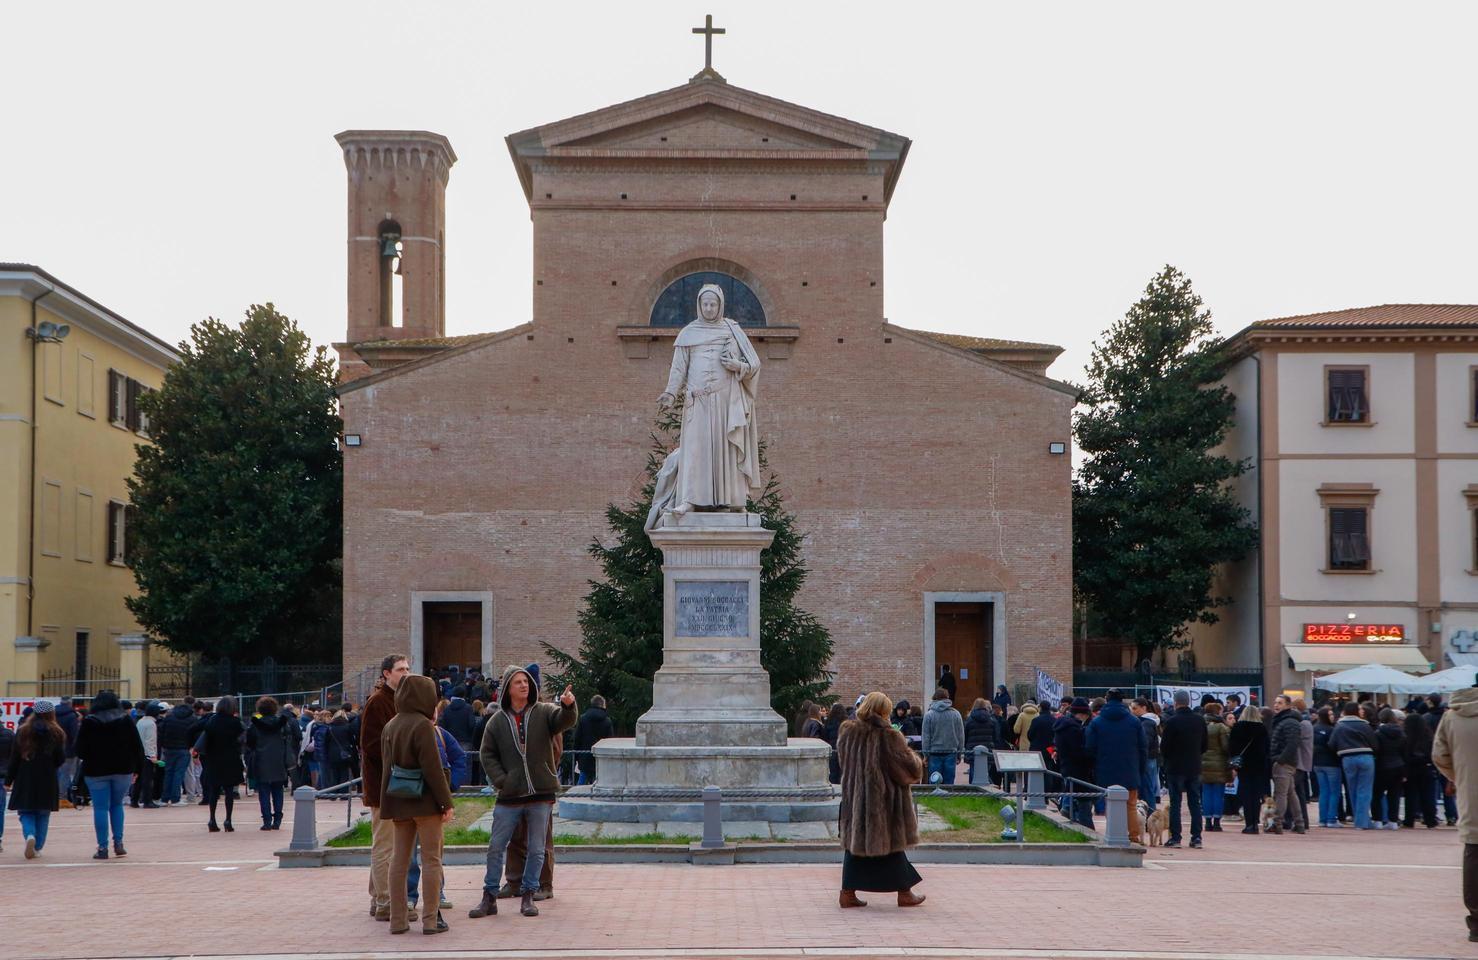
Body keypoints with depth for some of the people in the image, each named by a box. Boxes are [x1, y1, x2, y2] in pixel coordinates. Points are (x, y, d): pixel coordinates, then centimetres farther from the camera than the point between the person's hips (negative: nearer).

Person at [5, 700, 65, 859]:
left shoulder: (22, 732, -1)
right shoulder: (56, 734, -3)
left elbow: (14, 758, 0)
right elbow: (61, 759, -4)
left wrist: (8, 780, 6)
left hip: (25, 780, 0)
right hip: (48, 781, 0)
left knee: (26, 812, 6)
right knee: (43, 815, 11)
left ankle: (30, 835, -21)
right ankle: (37, 847, 8)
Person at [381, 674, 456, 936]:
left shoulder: (389, 727, 9)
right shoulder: (422, 725, -14)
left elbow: (386, 765, 14)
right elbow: (433, 768, -17)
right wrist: (446, 802, -12)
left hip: (397, 803, 7)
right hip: (424, 801, -7)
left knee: (399, 859, 9)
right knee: (431, 860, 0)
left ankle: (398, 919, 10)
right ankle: (430, 919, -1)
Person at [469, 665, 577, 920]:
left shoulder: (544, 712, 1)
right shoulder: (497, 721, 3)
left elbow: (565, 720, -17)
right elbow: (487, 754, 7)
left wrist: (568, 706, -40)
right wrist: (501, 781, -6)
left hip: (541, 794, 0)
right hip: (509, 796, 1)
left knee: (536, 849, 6)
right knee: (496, 847, 2)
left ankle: (528, 896, 17)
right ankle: (489, 898, 11)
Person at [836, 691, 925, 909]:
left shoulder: (848, 732, -2)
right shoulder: (888, 736, -17)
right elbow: (909, 766, -10)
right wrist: (914, 759, 11)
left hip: (854, 798, 4)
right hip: (884, 799, -4)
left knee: (855, 841, 11)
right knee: (891, 842, 8)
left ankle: (848, 892, 8)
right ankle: (904, 893, 17)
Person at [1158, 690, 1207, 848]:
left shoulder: (1171, 721, -13)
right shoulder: (1200, 721, 2)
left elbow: (1164, 746, -9)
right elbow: (1205, 744, 10)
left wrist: (1166, 758, 10)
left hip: (1175, 768, -4)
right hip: (1195, 768, 4)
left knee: (1175, 803, 1)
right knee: (1195, 803, 8)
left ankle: (1175, 838, -1)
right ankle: (1196, 838, 6)